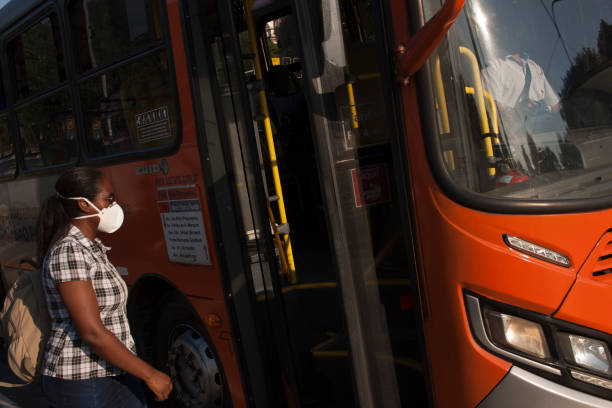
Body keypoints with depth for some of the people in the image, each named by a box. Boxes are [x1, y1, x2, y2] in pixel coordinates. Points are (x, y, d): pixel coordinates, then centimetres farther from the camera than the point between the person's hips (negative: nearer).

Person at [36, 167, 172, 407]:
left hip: (115, 375, 9)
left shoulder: (92, 248, 10)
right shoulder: (68, 252, -19)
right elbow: (92, 333, -23)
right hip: (84, 386, -9)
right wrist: (150, 374, -19)